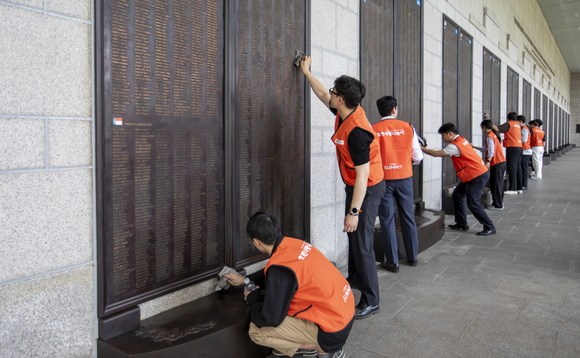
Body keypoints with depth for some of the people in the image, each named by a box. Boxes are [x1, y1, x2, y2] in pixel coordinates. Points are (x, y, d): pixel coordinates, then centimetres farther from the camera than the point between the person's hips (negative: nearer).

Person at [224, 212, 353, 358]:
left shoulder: (281, 266, -24)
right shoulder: (293, 244, 1)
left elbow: (270, 319, -17)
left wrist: (252, 297, 2)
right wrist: (244, 280, 34)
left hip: (334, 330, -9)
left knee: (256, 330, -7)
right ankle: (305, 345, 18)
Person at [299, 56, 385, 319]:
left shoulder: (356, 131, -31)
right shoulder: (346, 113, -3)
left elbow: (362, 174, -30)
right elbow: (322, 95, 18)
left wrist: (354, 211, -29)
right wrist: (307, 72, 28)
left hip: (367, 189, -10)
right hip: (355, 186, 10)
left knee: (361, 243, -6)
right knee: (353, 236, 23)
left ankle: (370, 301, 4)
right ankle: (355, 278, 42)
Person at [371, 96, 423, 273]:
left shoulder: (373, 130, -8)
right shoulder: (408, 128, -2)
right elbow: (418, 157, 2)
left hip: (383, 179, -2)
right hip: (404, 177, 2)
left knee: (387, 220, 5)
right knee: (408, 217, 14)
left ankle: (392, 261, 9)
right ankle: (412, 257, 26)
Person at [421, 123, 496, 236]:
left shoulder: (455, 146, -21)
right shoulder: (461, 139, 7)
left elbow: (435, 153, -20)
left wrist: (421, 148, -10)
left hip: (477, 176, -10)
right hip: (478, 173, 10)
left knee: (472, 203, -7)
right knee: (457, 194, 12)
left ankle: (489, 228, 2)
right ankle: (461, 223, 18)